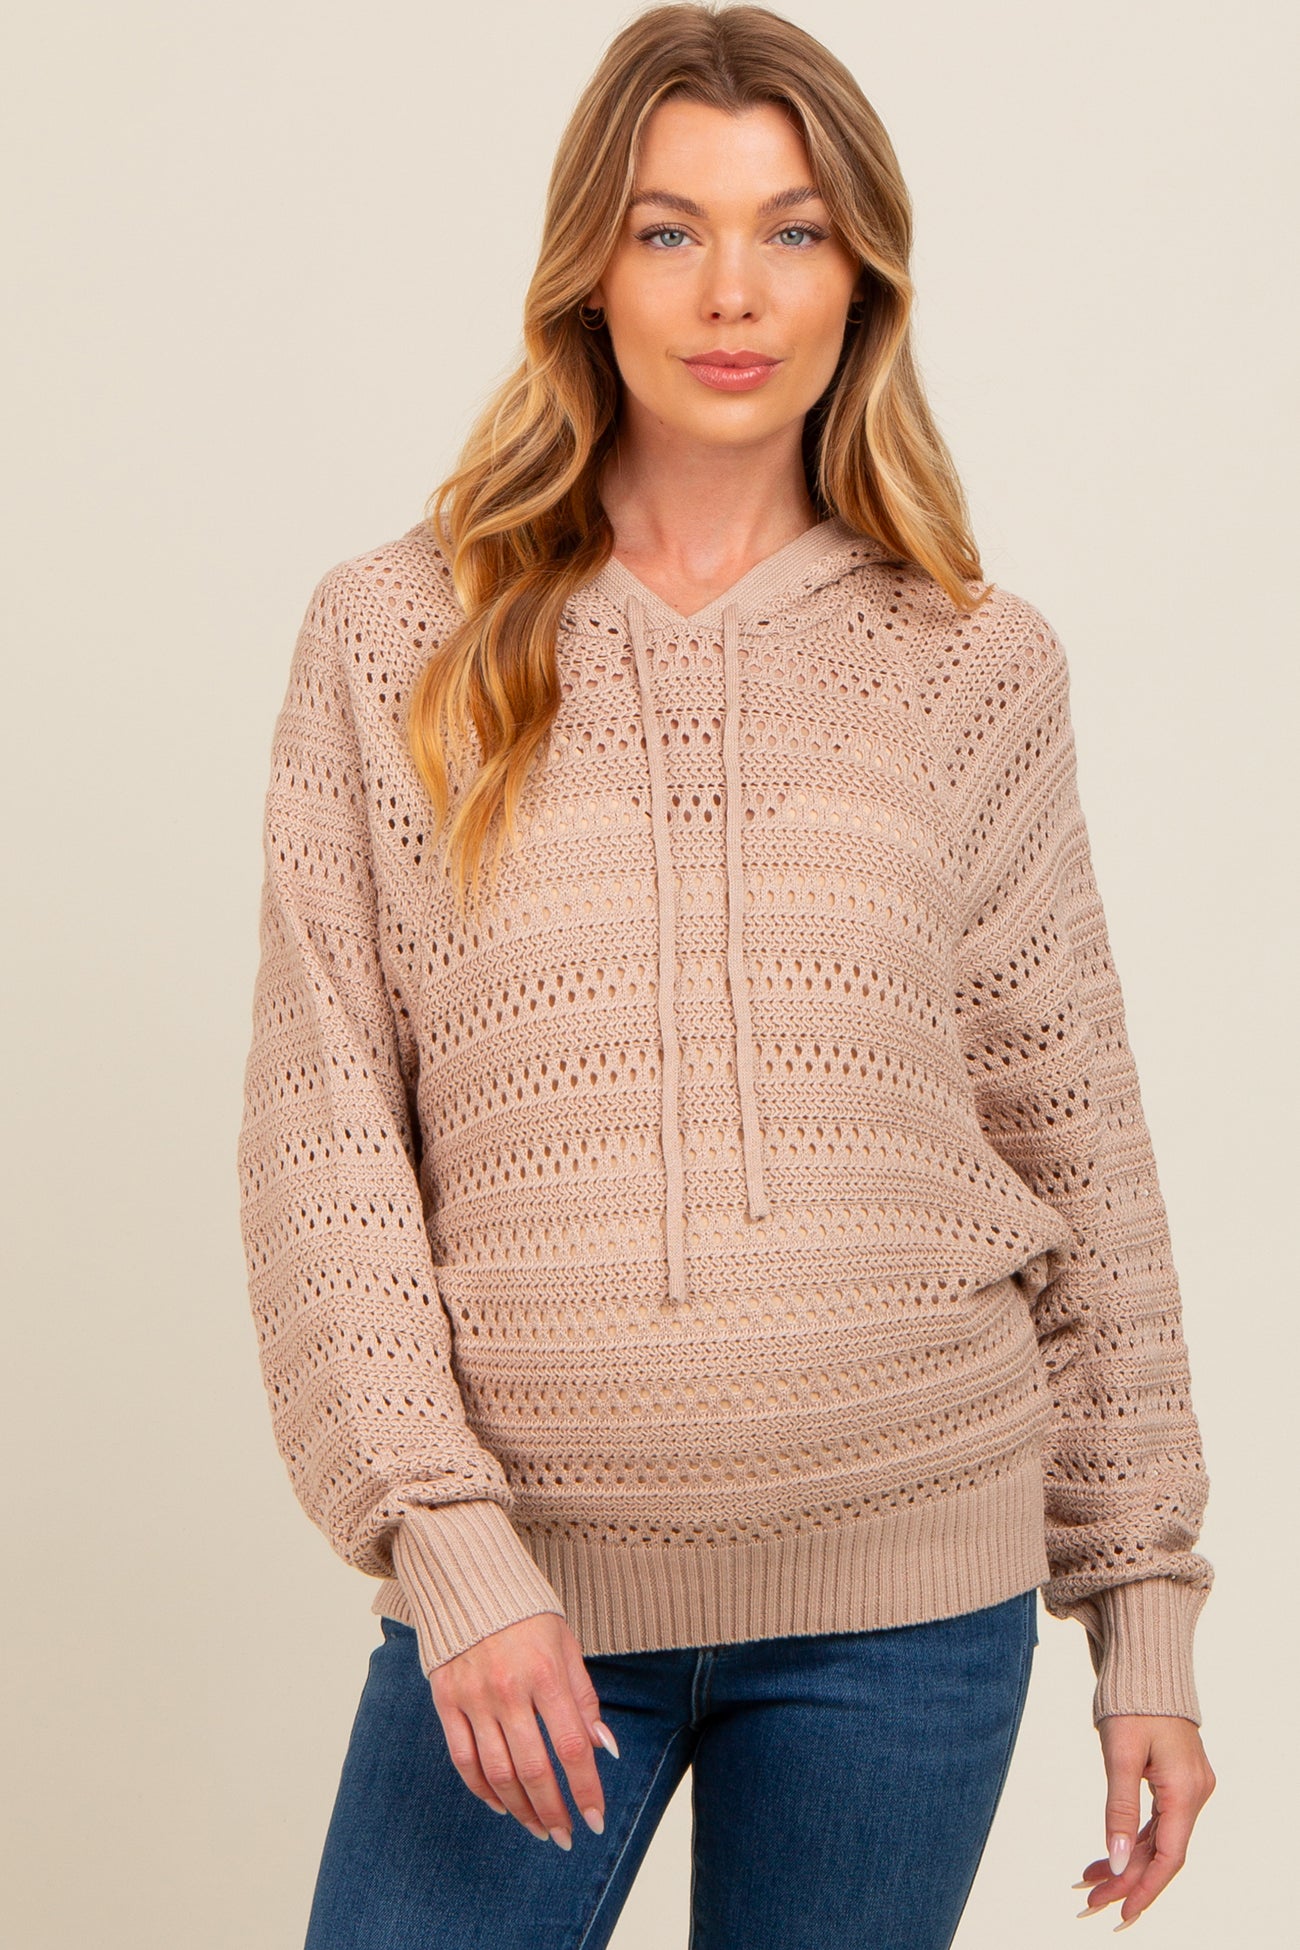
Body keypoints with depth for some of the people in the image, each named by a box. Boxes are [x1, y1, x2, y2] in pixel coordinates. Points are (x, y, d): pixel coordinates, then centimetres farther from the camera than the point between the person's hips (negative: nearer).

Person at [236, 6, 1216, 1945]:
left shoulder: (977, 668, 3)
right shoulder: (393, 641, 0)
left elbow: (1082, 1154, 6)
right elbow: (323, 1132, -3)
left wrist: (1146, 1604, 6)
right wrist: (448, 1539, -12)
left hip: (908, 1594, 1)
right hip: (524, 1587, 0)